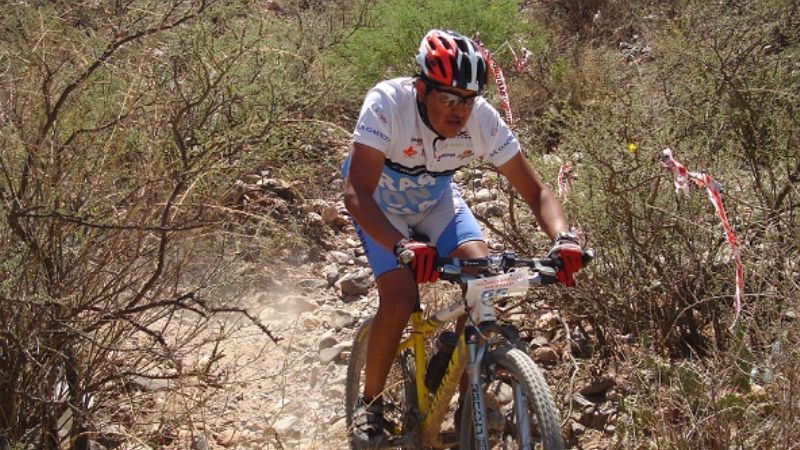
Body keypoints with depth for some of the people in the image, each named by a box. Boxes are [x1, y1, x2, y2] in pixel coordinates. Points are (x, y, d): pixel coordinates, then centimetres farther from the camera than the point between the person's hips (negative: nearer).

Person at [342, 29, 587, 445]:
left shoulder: (484, 119, -26)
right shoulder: (387, 104, -35)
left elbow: (535, 191, -22)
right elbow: (356, 194, -42)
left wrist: (563, 238, -42)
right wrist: (404, 248, -58)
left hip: (436, 201, 3)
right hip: (381, 206, -3)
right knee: (400, 297, -23)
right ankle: (370, 402, 2)